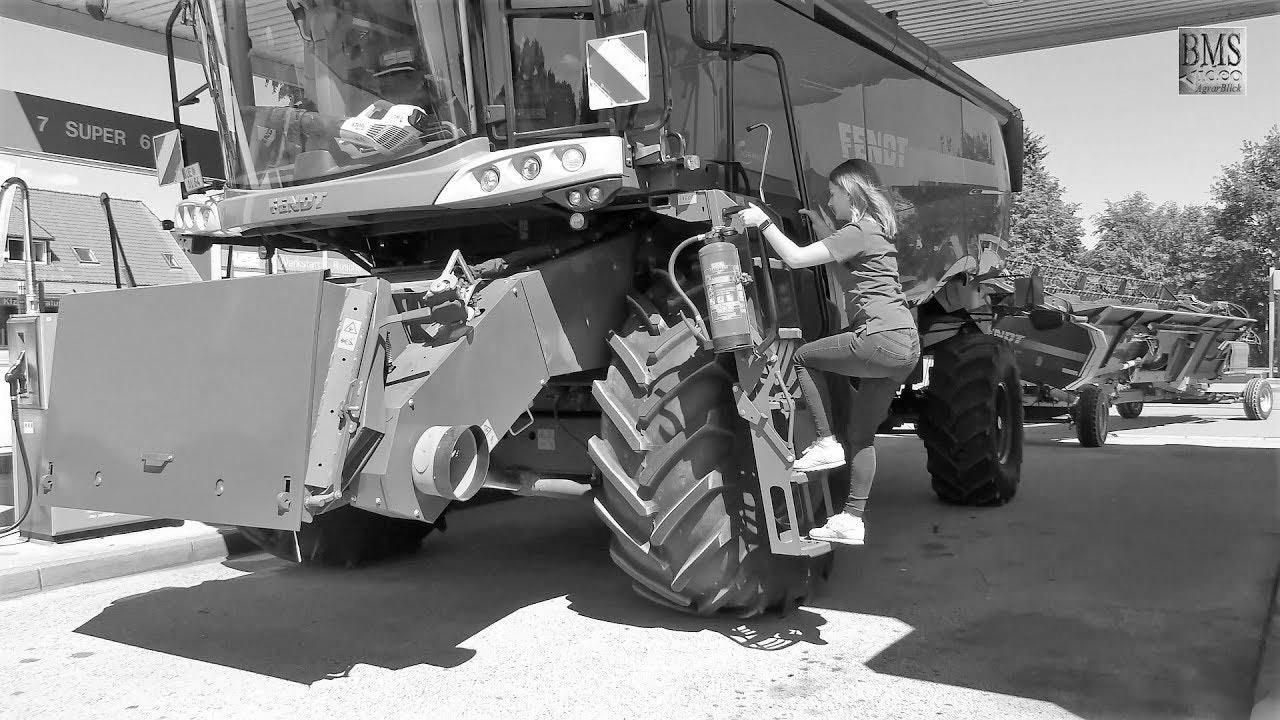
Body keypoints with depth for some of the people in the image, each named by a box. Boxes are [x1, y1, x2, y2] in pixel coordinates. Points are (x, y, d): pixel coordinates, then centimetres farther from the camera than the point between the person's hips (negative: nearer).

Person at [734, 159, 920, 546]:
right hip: (905, 344, 10)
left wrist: (763, 221, -4)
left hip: (882, 338, -10)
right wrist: (823, 229, 26)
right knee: (862, 434, 11)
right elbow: (845, 267, 31)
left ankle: (826, 443, 2)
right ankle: (852, 520, 13)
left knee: (805, 357, 5)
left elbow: (796, 257, -14)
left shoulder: (858, 232, -8)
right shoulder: (873, 231, 21)